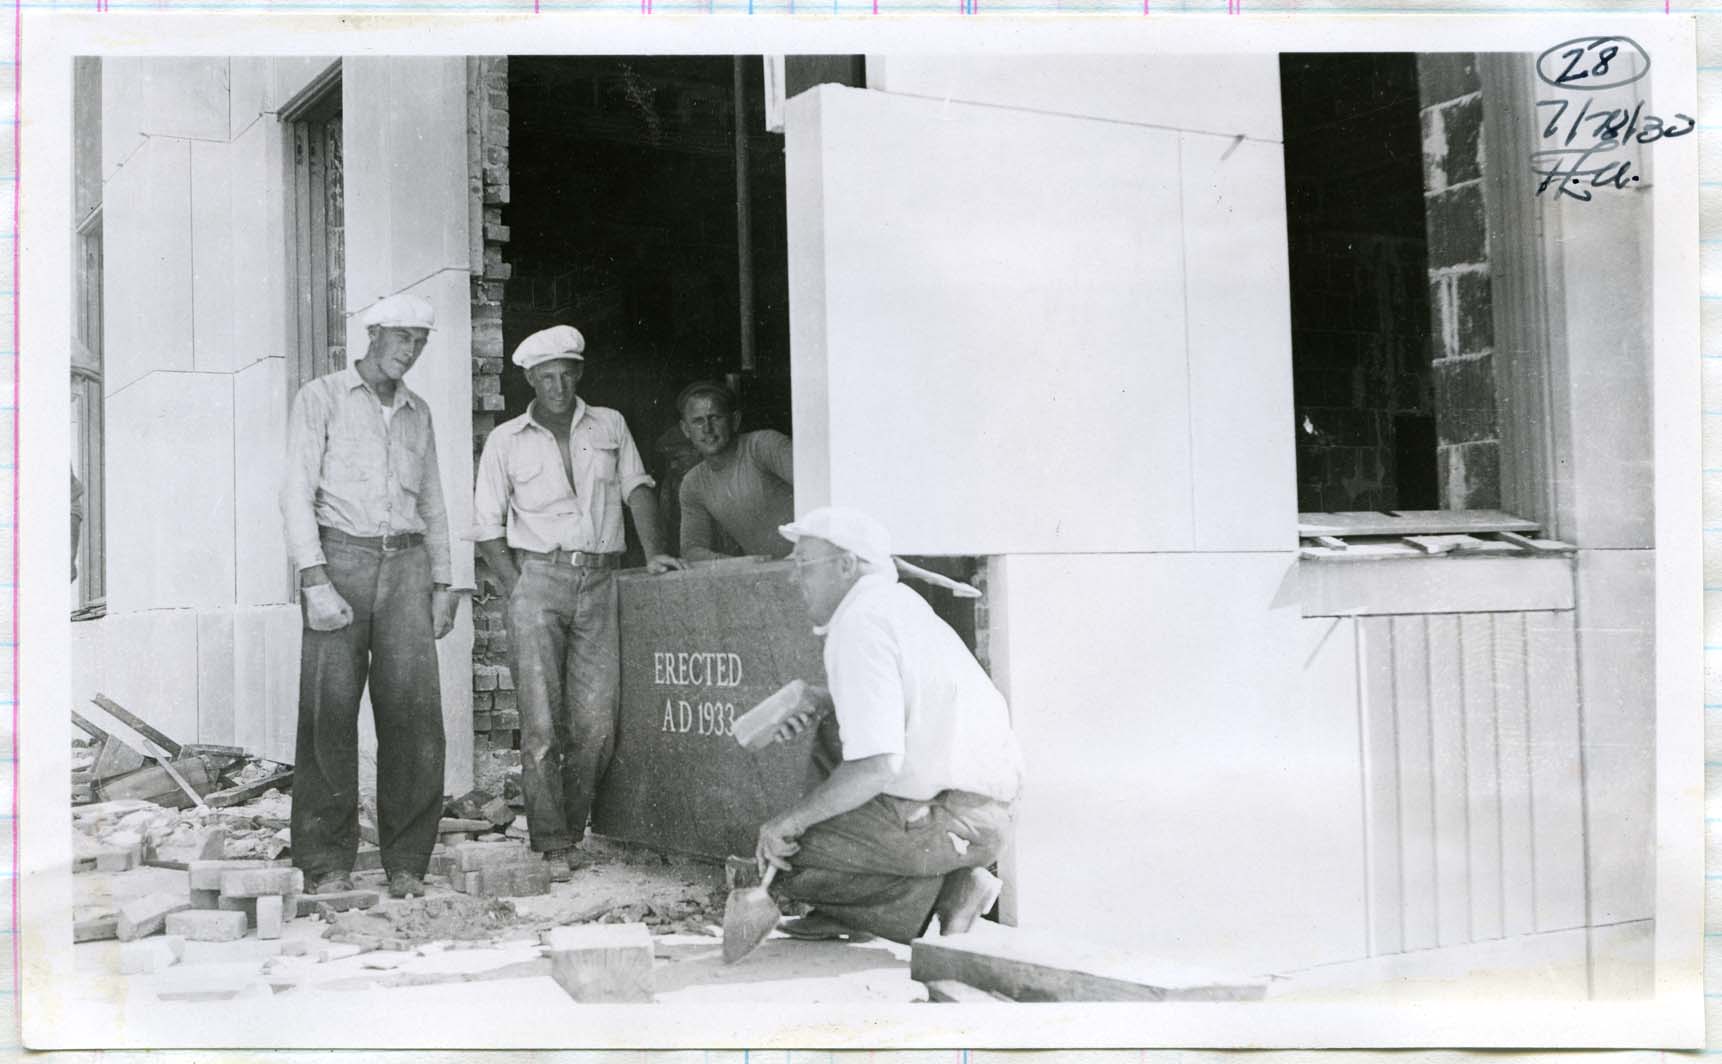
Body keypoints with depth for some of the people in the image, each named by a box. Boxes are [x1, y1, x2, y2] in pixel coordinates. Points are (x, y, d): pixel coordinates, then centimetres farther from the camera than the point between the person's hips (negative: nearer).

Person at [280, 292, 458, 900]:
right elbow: (298, 493, -3)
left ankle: (406, 862, 1)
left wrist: (441, 585, 14)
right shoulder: (322, 398, 5)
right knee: (330, 711, -6)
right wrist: (315, 581, -13)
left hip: (405, 563, 4)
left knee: (413, 710, -5)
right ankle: (327, 864, 0)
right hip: (339, 558, -4)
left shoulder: (418, 413, 20)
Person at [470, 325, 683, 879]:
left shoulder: (610, 426, 13)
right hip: (538, 578, -2)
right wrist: (519, 591, -3)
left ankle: (572, 832, 11)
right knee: (542, 721, -9)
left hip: (599, 581, 2)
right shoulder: (506, 441, 7)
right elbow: (487, 527, 7)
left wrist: (652, 552, 0)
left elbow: (636, 486, 14)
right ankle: (552, 844, -4)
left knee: (595, 723, -3)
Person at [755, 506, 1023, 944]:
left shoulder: (858, 627, -17)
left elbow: (876, 765, -26)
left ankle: (944, 891, -3)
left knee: (781, 852, -5)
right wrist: (820, 705, 12)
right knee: (830, 736, 25)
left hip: (952, 823, -10)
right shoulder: (898, 601, 12)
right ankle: (842, 912, 17)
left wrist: (792, 819, -14)